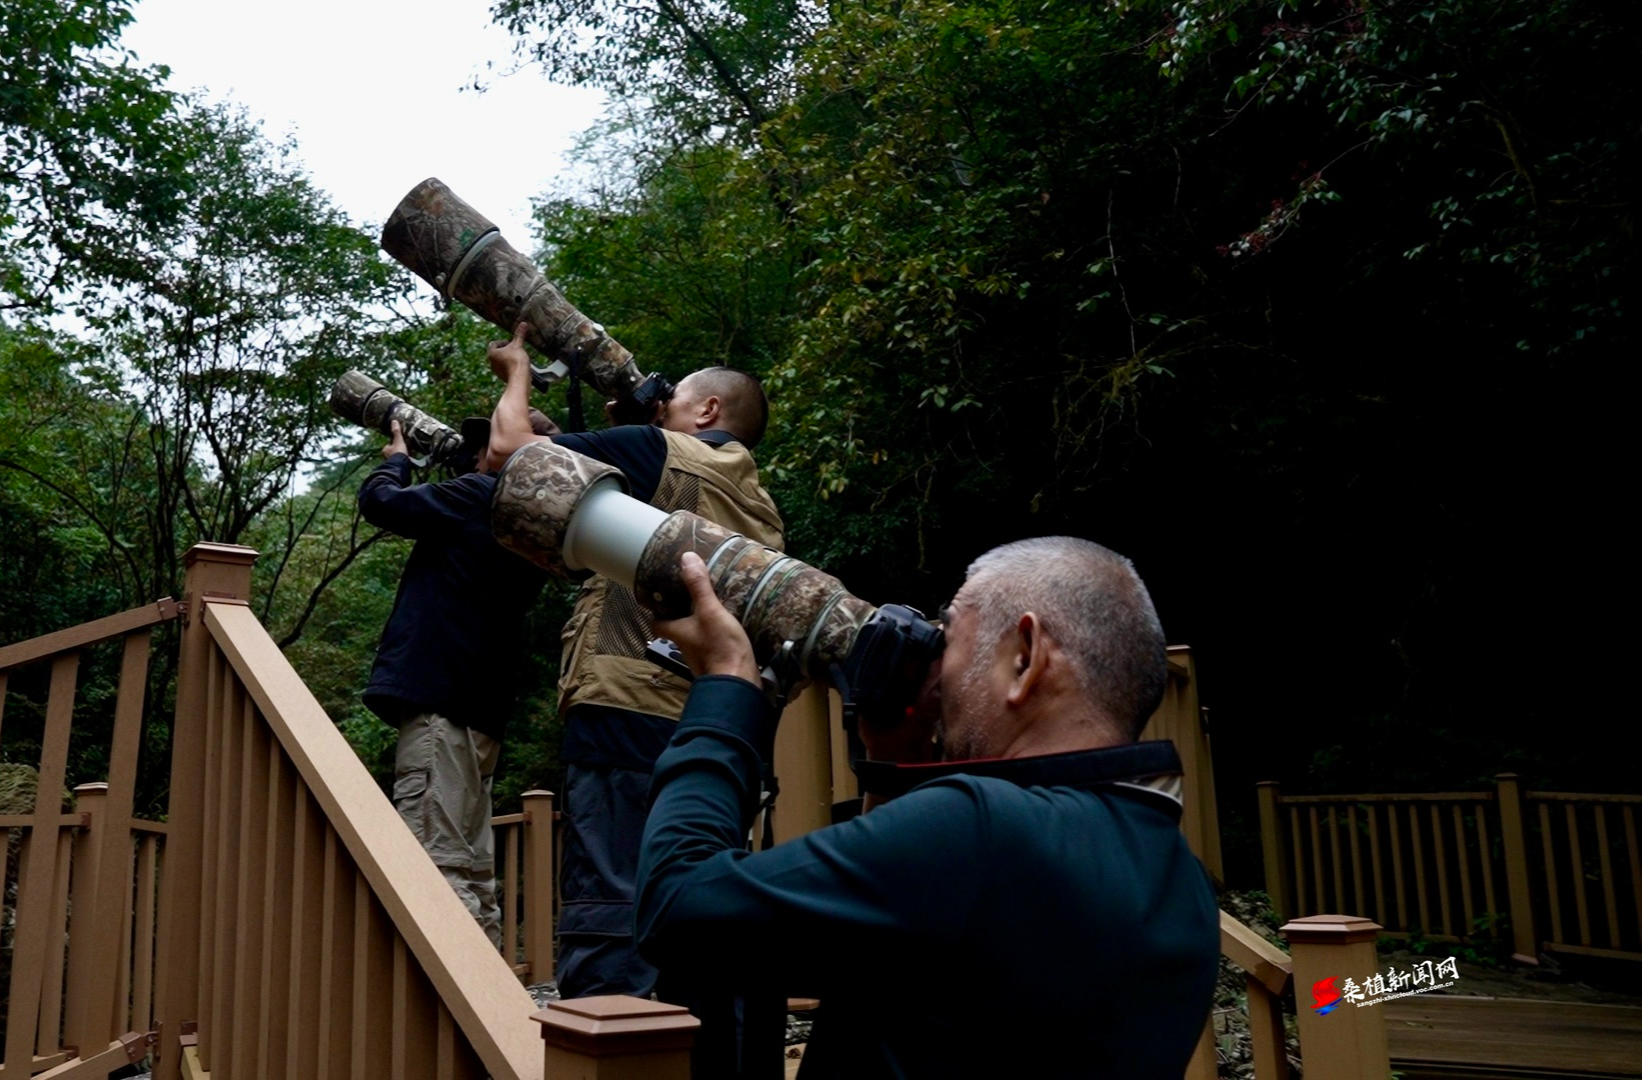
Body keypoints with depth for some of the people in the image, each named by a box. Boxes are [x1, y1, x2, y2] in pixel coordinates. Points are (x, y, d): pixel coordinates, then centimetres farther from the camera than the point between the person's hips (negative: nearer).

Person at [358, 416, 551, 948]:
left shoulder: (480, 497, -6)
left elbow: (380, 501, 1)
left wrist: (396, 460, 21)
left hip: (438, 701, -9)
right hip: (481, 710, 9)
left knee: (438, 866, -13)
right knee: (473, 871, 11)